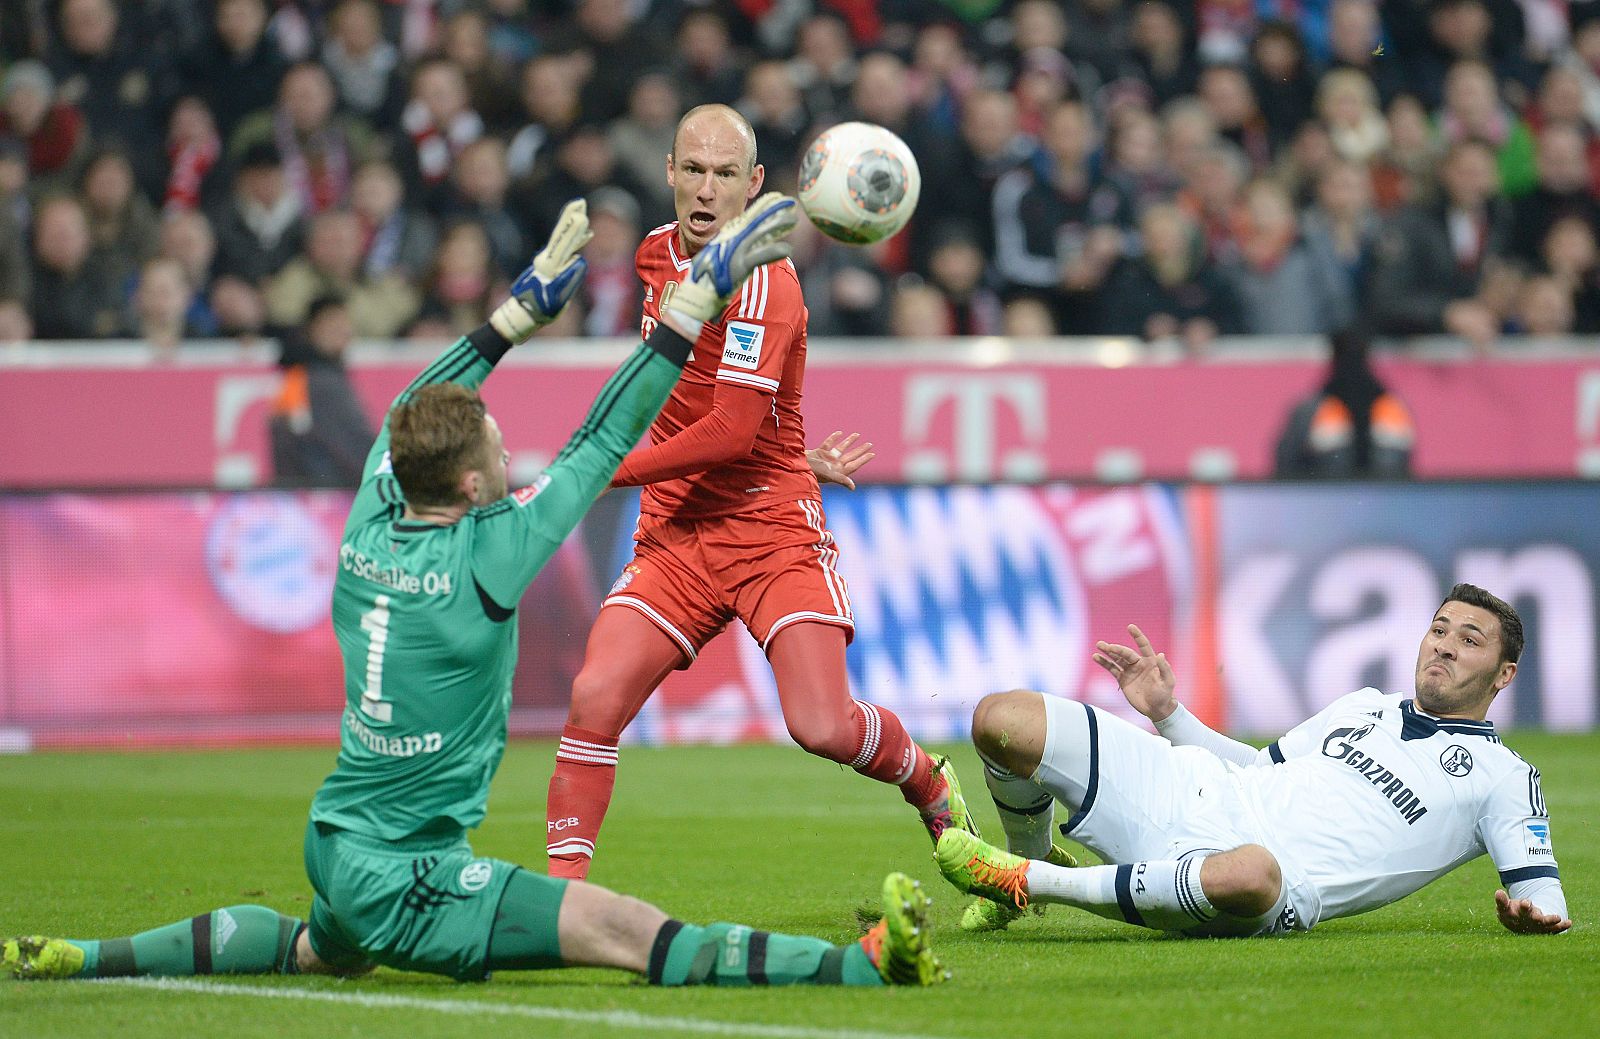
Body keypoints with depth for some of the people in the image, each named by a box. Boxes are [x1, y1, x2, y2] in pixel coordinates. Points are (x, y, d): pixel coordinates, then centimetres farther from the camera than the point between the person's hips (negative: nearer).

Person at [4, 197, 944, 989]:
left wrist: (525, 308, 23)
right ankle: (868, 964, -30)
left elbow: (408, 414, 18)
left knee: (320, 950, 38)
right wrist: (701, 296, -9)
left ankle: (89, 958, 39)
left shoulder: (371, 526, -1)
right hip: (405, 880, -8)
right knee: (634, 935, -20)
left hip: (335, 844, 8)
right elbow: (604, 443, -14)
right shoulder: (483, 561, -19)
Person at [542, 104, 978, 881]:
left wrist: (604, 471, -19)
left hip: (773, 532, -6)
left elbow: (734, 431, -22)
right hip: (673, 534, 6)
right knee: (594, 700, -14)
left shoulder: (760, 281, -16)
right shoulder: (658, 254, 10)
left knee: (823, 728, -14)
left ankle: (931, 787, 17)